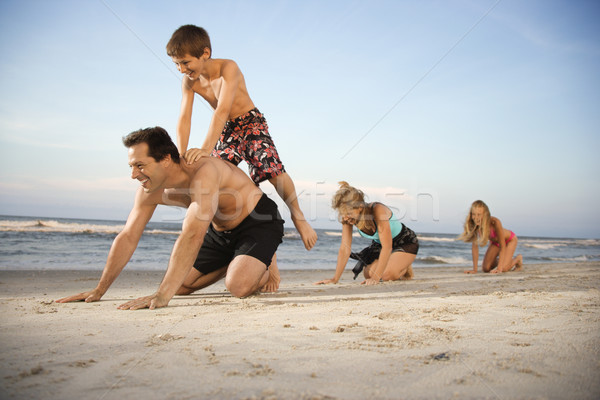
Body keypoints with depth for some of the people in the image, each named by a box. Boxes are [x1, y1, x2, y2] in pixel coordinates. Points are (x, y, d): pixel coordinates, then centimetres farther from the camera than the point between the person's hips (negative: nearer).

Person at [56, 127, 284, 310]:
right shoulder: (149, 190, -12)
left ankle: (266, 266, 5)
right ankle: (231, 264, 26)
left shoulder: (203, 172, -38)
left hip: (260, 221, -7)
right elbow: (127, 238, -5)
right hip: (219, 231, 7)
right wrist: (99, 291, -4)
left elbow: (192, 236, -45)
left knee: (238, 286, -30)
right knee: (178, 285, 3)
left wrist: (162, 296, -48)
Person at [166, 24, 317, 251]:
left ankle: (297, 215, -9)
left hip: (251, 123, -6)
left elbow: (222, 110, -37)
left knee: (272, 170, -24)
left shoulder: (228, 67, -26)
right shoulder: (189, 81, -10)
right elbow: (184, 118, -15)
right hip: (226, 129, 6)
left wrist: (206, 148, -48)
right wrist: (181, 158, -29)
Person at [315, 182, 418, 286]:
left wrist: (376, 278, -40)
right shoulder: (347, 218, -21)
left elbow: (387, 247, -37)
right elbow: (345, 248, -19)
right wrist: (335, 279, -25)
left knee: (388, 275, -24)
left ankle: (405, 267, 8)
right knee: (369, 274, -11)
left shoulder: (378, 210, -38)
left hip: (406, 243, -5)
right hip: (379, 244, 6)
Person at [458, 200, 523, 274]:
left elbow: (502, 246, -35)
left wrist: (499, 268, -40)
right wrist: (475, 269, -25)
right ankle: (498, 260, 25)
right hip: (495, 242, 4)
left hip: (509, 239, -4)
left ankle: (518, 258, 13)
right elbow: (474, 245, -22)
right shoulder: (473, 224, -29)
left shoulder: (495, 222, -40)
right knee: (485, 268, -6)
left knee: (503, 268, -19)